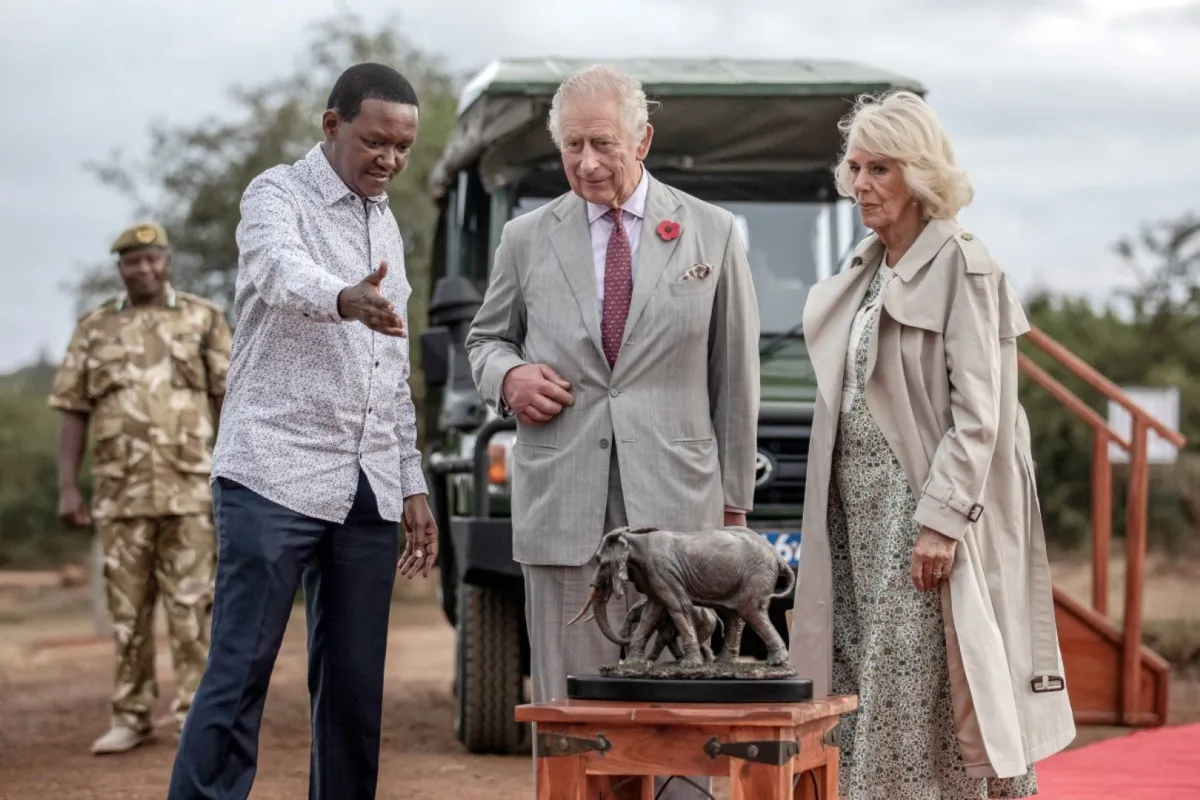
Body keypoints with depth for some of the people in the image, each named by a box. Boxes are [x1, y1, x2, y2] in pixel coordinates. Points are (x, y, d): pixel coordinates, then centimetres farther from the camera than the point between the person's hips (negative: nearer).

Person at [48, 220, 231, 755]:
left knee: (191, 607, -3)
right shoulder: (94, 328, 9)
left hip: (190, 490, -2)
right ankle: (131, 718, 13)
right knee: (127, 610, 6)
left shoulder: (203, 320, 6)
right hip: (120, 493, 2)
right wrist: (67, 488, 1)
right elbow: (72, 410, 8)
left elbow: (229, 399, 4)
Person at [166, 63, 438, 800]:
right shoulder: (278, 196, -2)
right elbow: (281, 270, -27)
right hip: (276, 474, -7)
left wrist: (412, 485, 18)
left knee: (355, 684, 5)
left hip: (367, 489, 7)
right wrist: (345, 299, -48)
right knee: (240, 673, -10)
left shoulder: (386, 223, 19)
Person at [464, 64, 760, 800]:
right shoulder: (527, 240, 9)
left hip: (674, 502, -1)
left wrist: (734, 501, 7)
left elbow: (735, 377, 9)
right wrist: (507, 375, -2)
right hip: (563, 509, 1)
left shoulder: (712, 234, 7)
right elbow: (485, 339, 22)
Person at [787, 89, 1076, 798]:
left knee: (924, 699, -8)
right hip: (860, 509, 8)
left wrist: (941, 520, -21)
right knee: (860, 693, 6)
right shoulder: (864, 274, 15)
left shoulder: (962, 267, -9)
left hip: (926, 505, -8)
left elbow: (976, 413, -15)